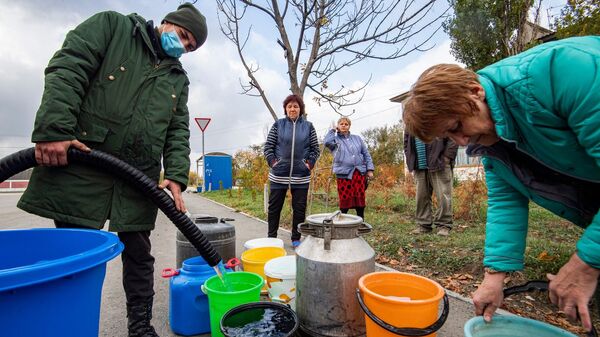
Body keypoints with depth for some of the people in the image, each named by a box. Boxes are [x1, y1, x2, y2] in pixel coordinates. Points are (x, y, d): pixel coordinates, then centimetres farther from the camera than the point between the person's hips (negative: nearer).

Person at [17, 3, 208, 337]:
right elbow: (66, 70, -5)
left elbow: (178, 131, 10)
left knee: (138, 254, 8)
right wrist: (54, 130, -18)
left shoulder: (179, 80, 18)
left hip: (139, 178, 4)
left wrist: (176, 176, -5)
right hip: (80, 164, -3)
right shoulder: (112, 25, 8)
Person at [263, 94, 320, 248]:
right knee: (274, 207, 7)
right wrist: (272, 161, -5)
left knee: (299, 208, 7)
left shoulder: (308, 126, 6)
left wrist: (310, 163, -2)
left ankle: (296, 238, 22)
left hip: (301, 175, 1)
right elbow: (268, 146, 5)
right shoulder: (278, 124, 4)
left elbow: (315, 149, 9)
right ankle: (271, 238, 22)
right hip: (278, 174, 0)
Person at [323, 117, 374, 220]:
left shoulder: (357, 138, 17)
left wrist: (370, 169, 7)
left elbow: (366, 154, 16)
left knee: (360, 200, 5)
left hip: (359, 174, 3)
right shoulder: (335, 139, 8)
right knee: (345, 201, -3)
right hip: (344, 174, -3)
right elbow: (327, 142, -15)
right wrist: (333, 130, 1)